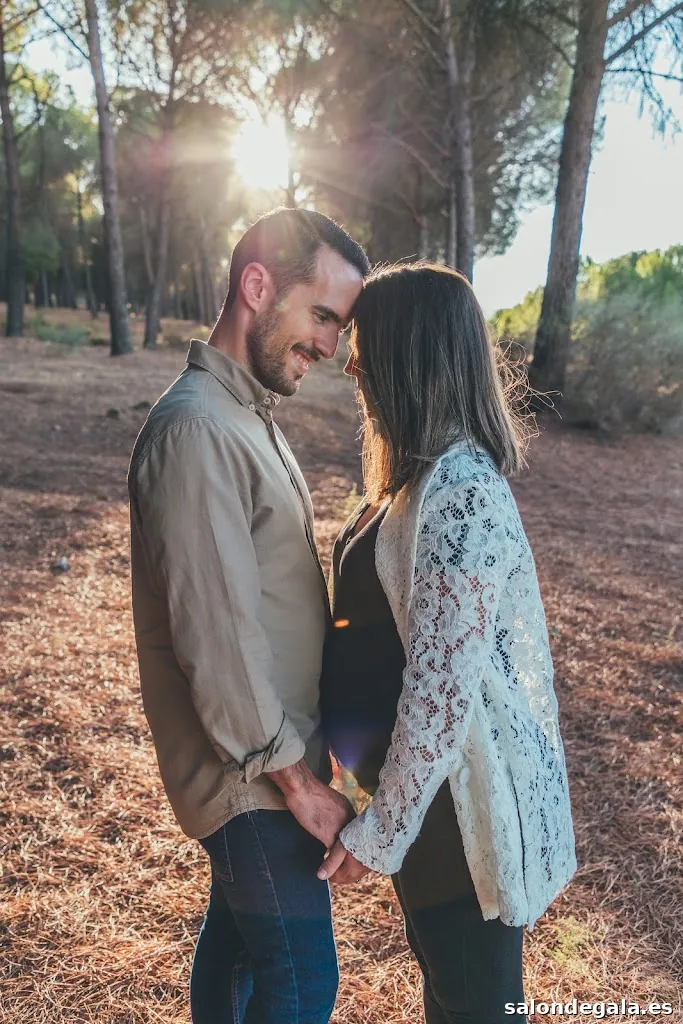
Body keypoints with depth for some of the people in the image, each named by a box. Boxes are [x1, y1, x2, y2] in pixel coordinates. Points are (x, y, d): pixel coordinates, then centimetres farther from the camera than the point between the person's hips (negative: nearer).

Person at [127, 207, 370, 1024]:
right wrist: (296, 776, -16)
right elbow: (215, 636, -25)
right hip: (253, 772, -9)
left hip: (266, 754, 9)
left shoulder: (247, 416, 9)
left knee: (237, 938, 24)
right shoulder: (195, 428, -23)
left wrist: (298, 754, 13)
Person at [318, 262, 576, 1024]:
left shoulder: (459, 495, -27)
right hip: (433, 776, 9)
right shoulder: (428, 473, 5)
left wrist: (380, 831, -17)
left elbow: (444, 688, -26)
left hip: (462, 791, -9)